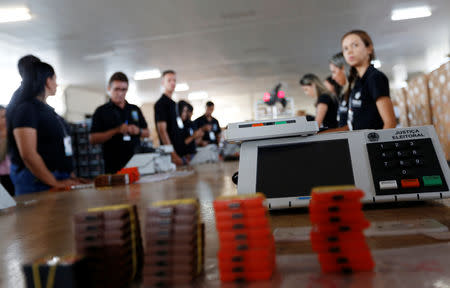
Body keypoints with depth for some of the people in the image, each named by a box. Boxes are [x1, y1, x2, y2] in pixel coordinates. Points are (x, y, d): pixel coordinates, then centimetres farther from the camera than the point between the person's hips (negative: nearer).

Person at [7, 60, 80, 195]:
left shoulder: (45, 108, 16)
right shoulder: (26, 108, -12)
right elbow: (28, 155, -20)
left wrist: (69, 175, 11)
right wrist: (55, 183, -17)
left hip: (60, 177, 8)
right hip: (37, 183, -8)